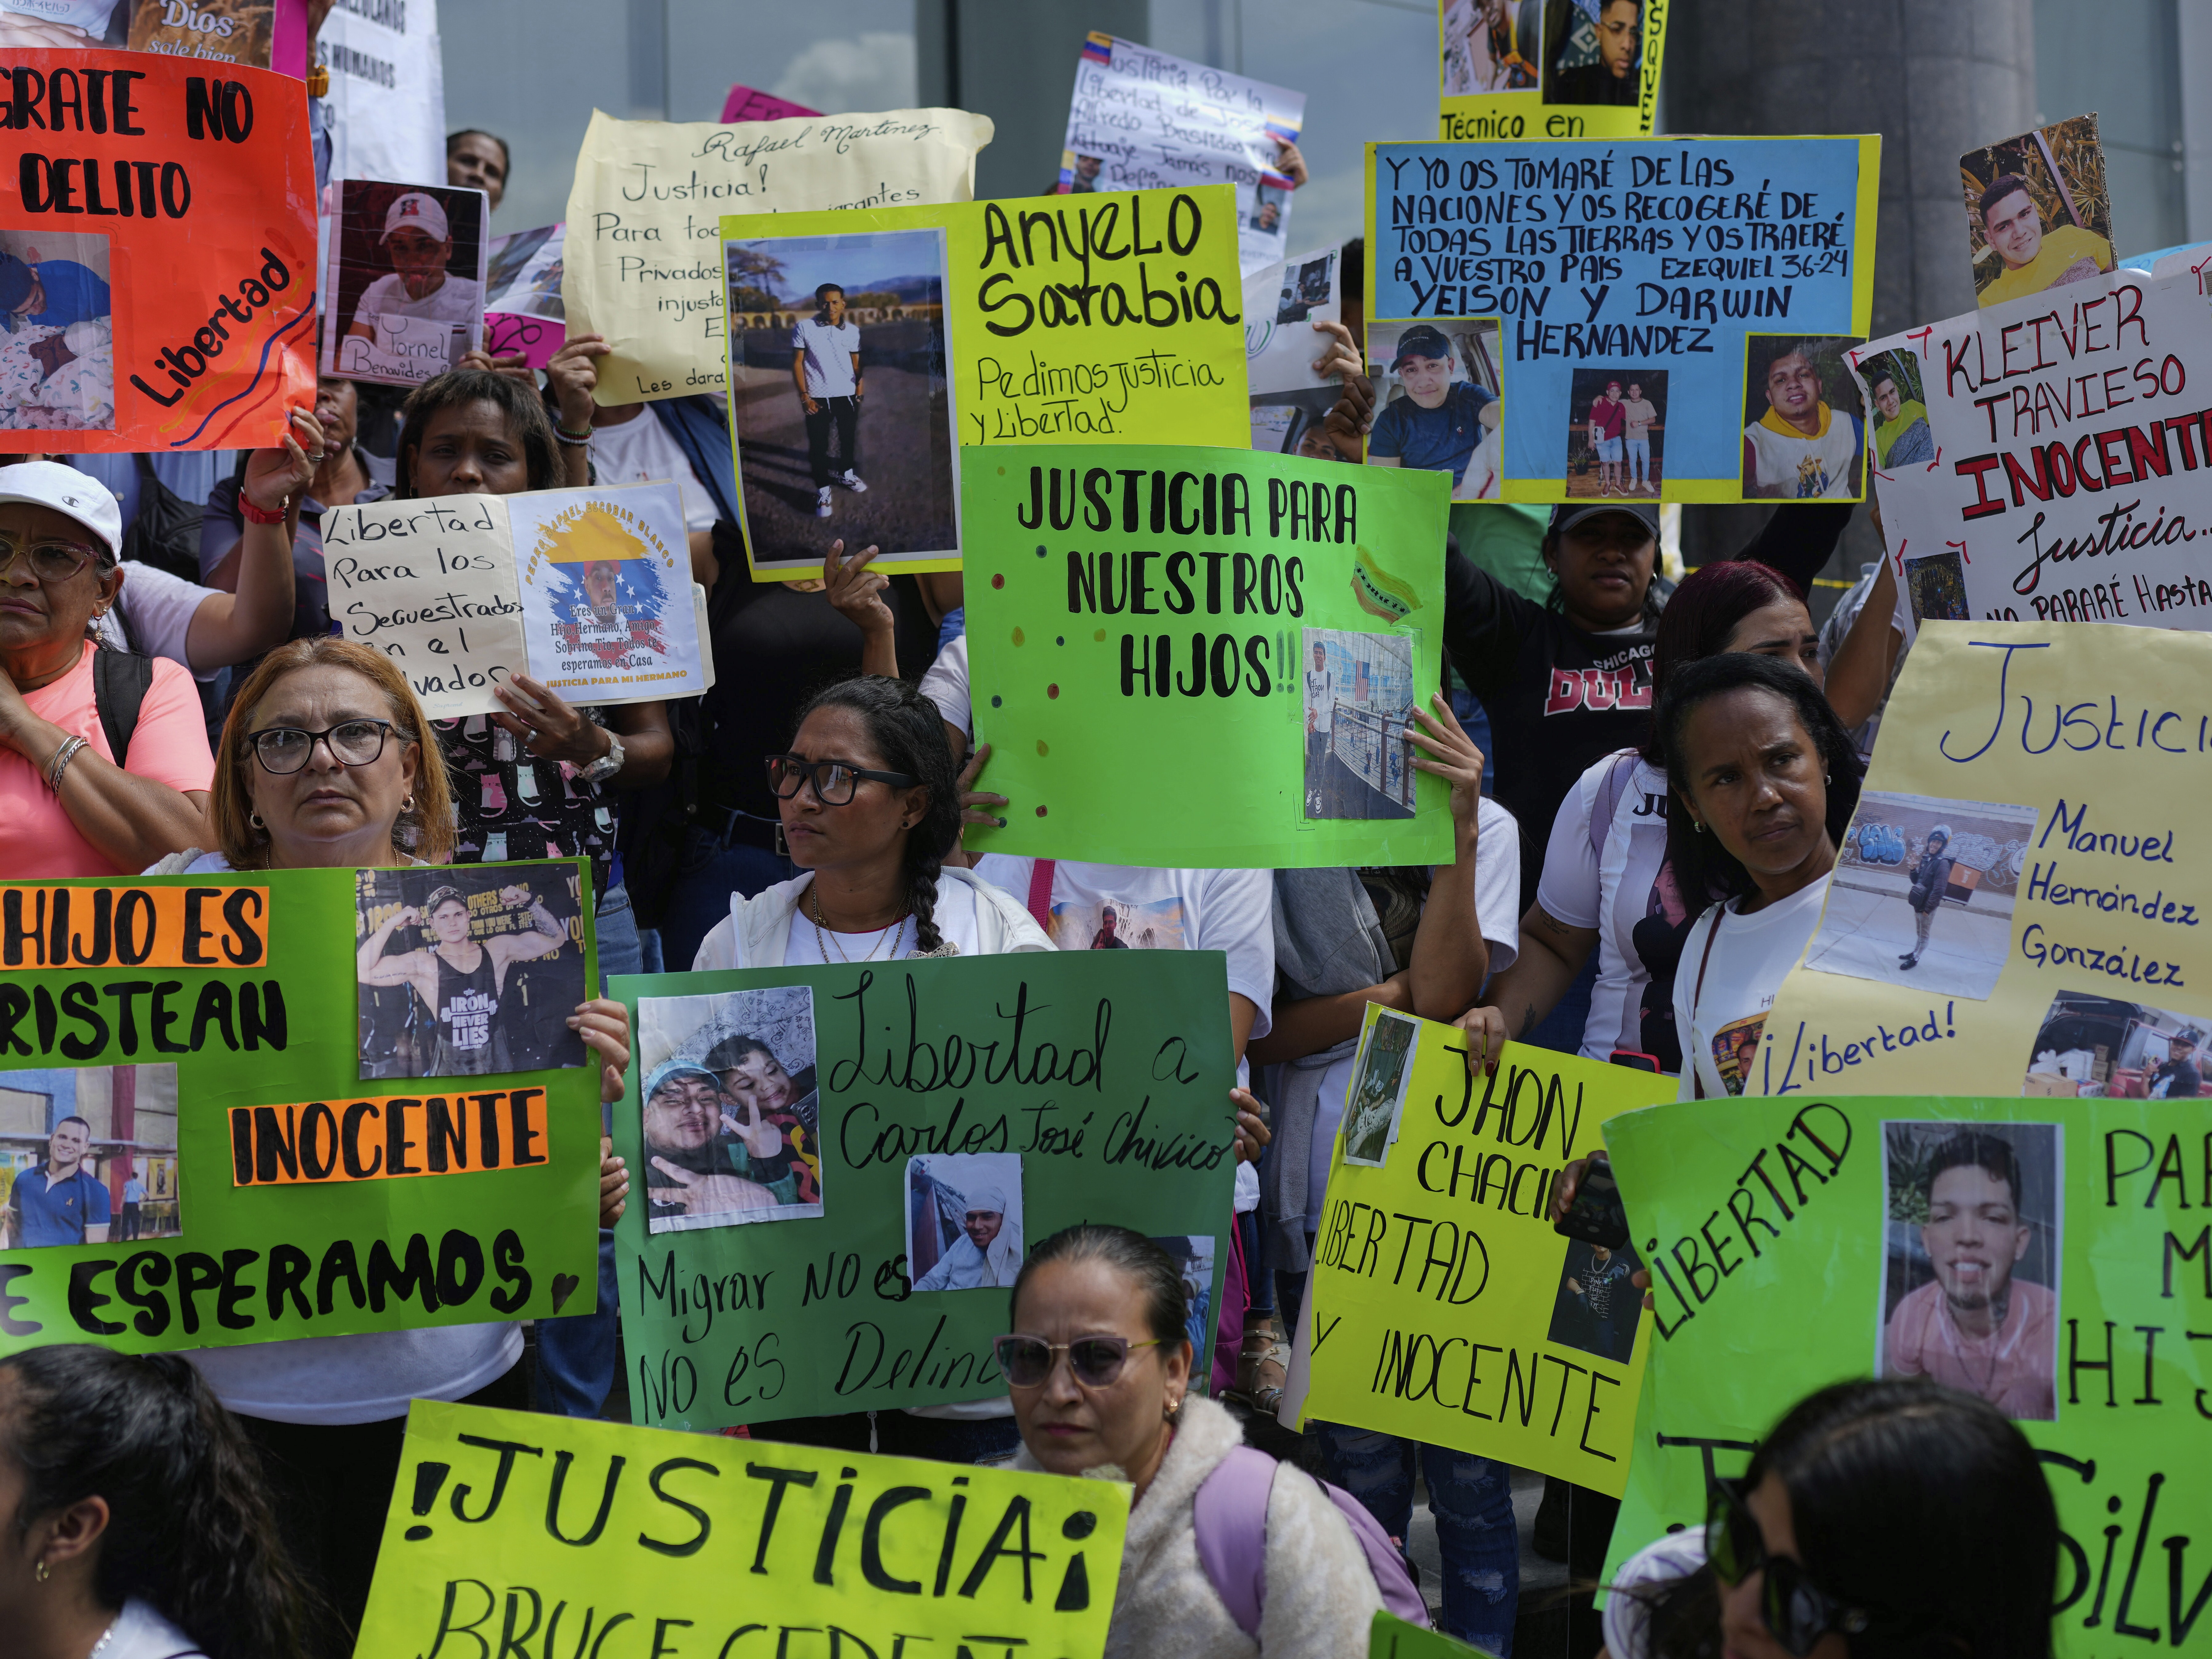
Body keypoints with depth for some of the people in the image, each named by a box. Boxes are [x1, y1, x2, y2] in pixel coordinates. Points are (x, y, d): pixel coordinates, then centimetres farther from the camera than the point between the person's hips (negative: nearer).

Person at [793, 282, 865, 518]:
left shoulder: (852, 331, -1)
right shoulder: (804, 328, -9)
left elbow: (856, 363, 6)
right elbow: (797, 363, -5)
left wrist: (861, 379, -15)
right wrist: (804, 395, -9)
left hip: (847, 395, 3)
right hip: (817, 398, -3)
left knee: (849, 438, 19)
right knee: (819, 445, 0)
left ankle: (848, 474, 43)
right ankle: (823, 492, 10)